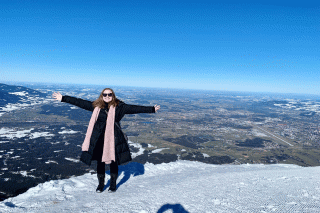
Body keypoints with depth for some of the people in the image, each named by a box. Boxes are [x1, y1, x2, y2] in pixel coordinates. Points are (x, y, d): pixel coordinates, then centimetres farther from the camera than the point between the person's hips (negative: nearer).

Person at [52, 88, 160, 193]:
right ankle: (101, 183, 33)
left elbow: (134, 108, -8)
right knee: (100, 162, 12)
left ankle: (113, 183, 30)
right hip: (99, 139, 2)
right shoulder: (96, 106, 4)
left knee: (113, 161, 10)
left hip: (113, 138, -2)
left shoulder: (119, 107, -3)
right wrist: (63, 98, 9)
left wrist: (152, 109, -13)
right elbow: (80, 102, 8)